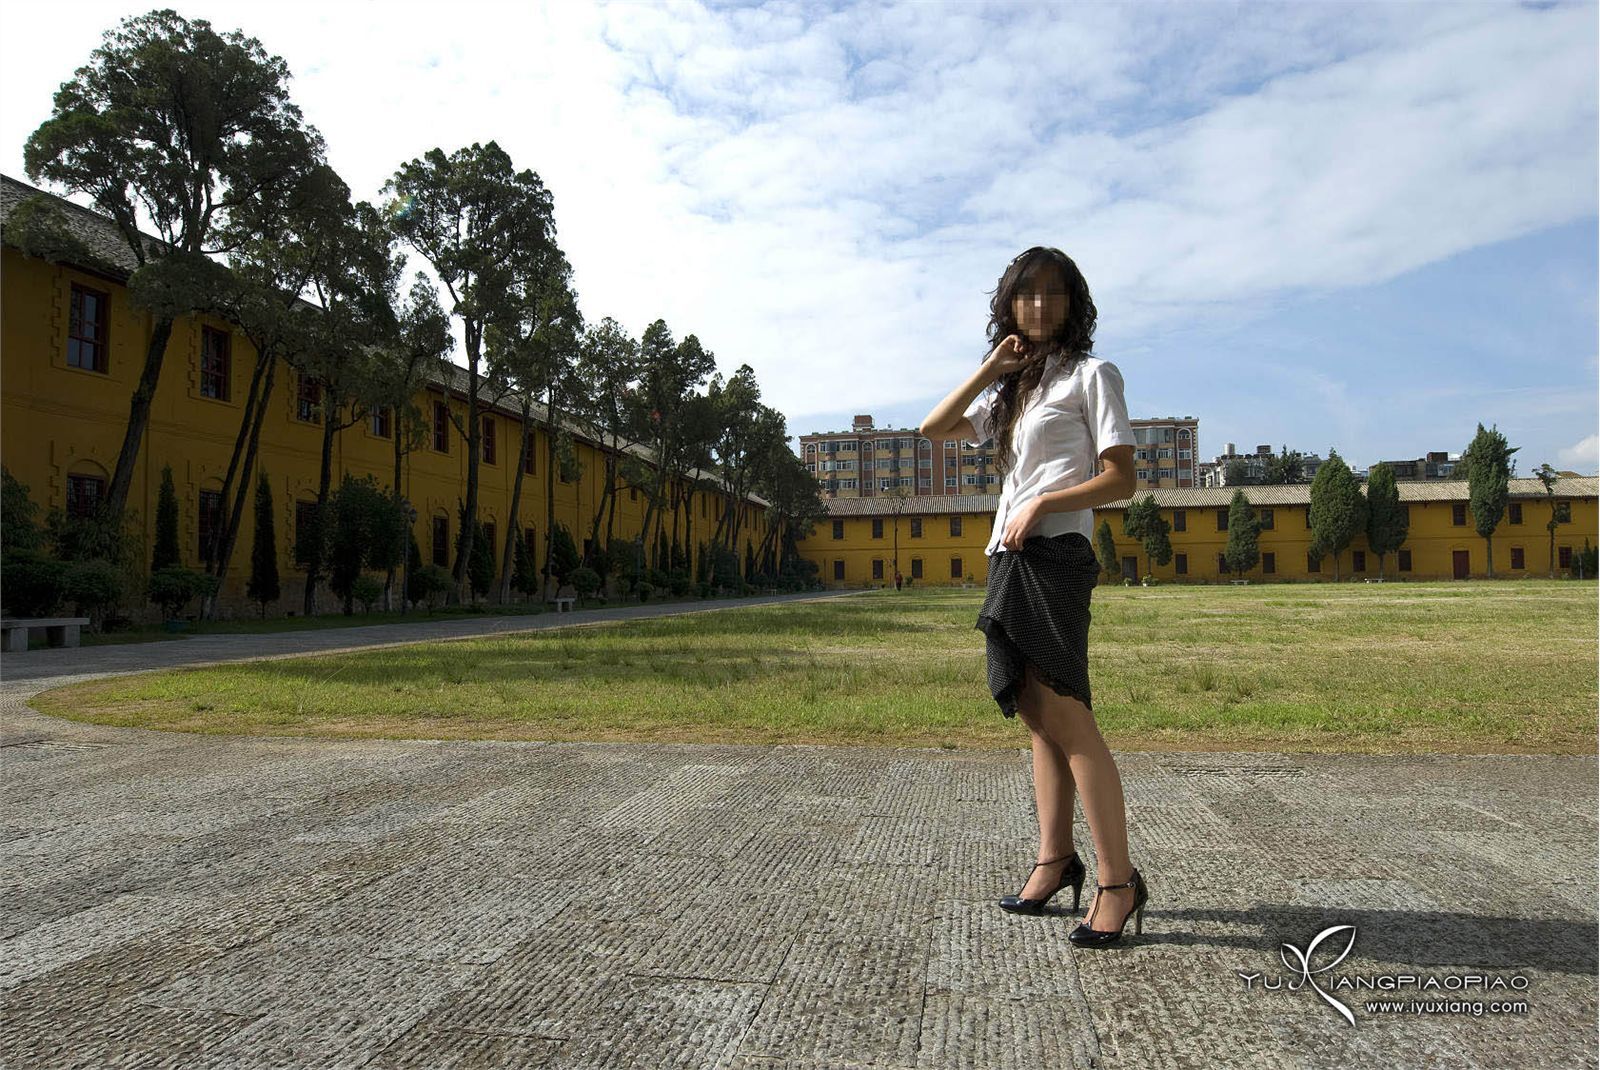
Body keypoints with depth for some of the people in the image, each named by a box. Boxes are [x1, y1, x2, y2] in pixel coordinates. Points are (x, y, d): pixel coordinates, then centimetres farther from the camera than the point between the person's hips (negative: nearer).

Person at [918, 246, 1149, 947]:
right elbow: (933, 427, 14)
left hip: (1054, 554, -7)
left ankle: (1118, 881, -5)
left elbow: (1122, 478, -5)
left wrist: (1042, 503, -15)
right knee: (1039, 716, 7)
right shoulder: (1012, 390, 25)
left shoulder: (1092, 375, 4)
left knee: (1064, 715, -12)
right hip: (1009, 557, 7)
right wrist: (993, 367, 10)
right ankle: (1056, 860, 14)